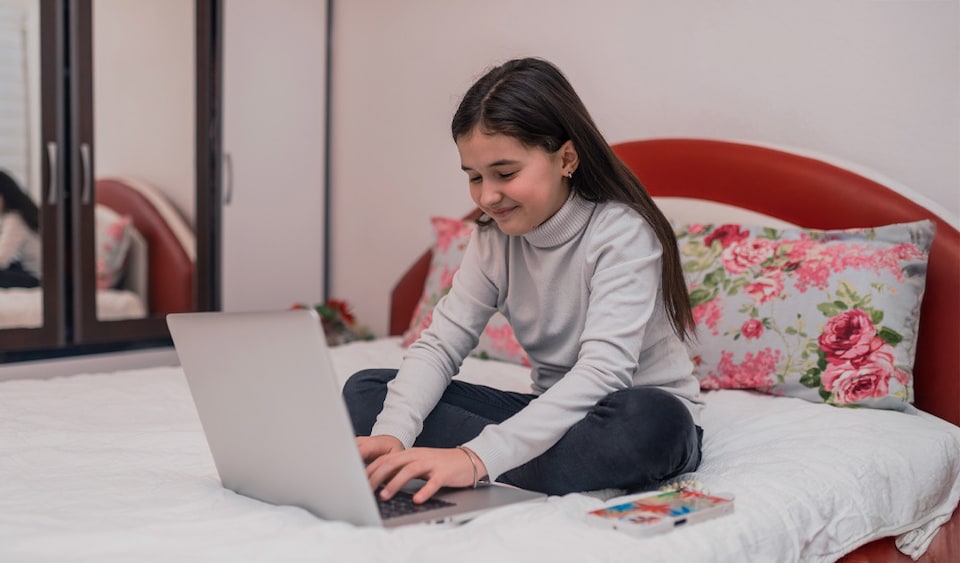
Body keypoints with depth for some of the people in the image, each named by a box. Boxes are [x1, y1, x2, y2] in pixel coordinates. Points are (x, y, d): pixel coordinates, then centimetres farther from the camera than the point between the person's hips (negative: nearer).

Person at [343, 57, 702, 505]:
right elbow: (440, 342, -7)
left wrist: (479, 457, -44)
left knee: (652, 420, -42)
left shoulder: (623, 232, -20)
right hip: (552, 413, 6)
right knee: (364, 391, -7)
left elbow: (603, 371, -32)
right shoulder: (495, 237, 0)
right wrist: (392, 433, -28)